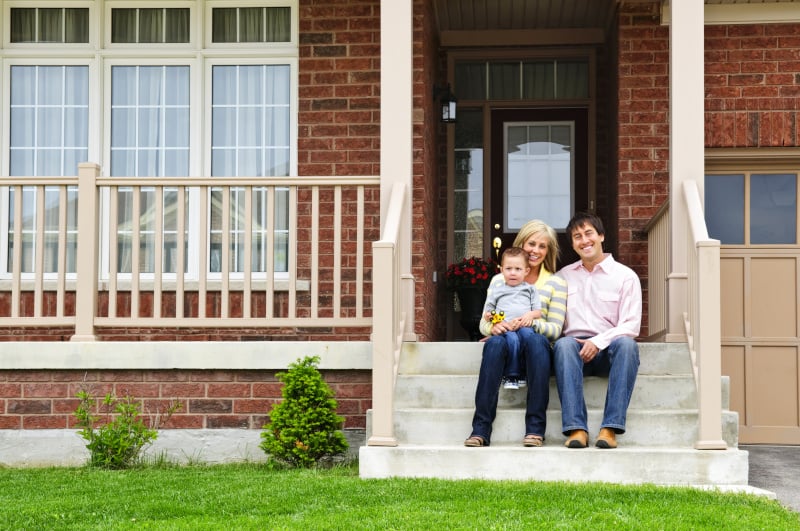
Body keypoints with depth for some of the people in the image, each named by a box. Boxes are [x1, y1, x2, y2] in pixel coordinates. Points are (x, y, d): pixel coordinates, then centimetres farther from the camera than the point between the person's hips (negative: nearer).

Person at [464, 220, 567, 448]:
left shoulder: (556, 283, 14)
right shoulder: (499, 281, 18)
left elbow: (555, 329, 4)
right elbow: (483, 323, 12)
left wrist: (532, 322, -17)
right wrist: (493, 326, -13)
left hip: (534, 351, -1)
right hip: (505, 349, 1)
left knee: (534, 339, -38)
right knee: (495, 341, -36)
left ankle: (535, 427, -38)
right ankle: (481, 428, -40)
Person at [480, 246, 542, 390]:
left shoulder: (530, 289, 22)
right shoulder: (496, 291, 24)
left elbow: (538, 312, 13)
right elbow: (487, 312, 24)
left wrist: (527, 317, -8)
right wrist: (488, 316, -1)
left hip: (524, 325, 0)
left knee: (527, 332, -36)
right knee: (512, 338, -35)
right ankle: (511, 375, -29)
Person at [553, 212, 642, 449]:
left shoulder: (625, 276, 7)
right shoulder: (564, 275, 19)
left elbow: (631, 325, -2)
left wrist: (598, 342, -17)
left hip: (608, 349, -1)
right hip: (576, 347, 1)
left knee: (627, 344, -35)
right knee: (563, 344, -34)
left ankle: (610, 427, -39)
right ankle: (576, 428, -42)